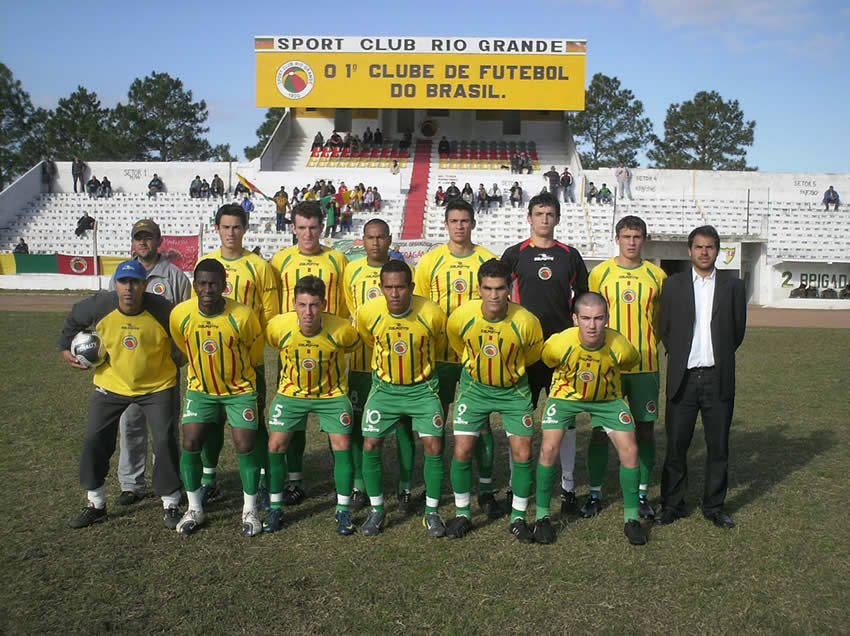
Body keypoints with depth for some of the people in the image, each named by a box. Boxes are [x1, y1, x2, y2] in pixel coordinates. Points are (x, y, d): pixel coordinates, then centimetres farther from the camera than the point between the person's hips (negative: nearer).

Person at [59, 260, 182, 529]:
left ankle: (171, 505, 11)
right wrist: (66, 348, 4)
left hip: (158, 386, -2)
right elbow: (74, 320, 7)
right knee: (93, 440, 3)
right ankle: (96, 504, 24)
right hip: (111, 385, 3)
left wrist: (175, 363, -5)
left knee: (165, 441, -6)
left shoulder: (162, 310, -23)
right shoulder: (98, 306, -17)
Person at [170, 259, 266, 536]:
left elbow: (255, 355, -4)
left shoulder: (242, 315, -22)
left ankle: (250, 511, 13)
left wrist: (259, 396, 6)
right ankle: (195, 509, 17)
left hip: (240, 390, -2)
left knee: (246, 447, -5)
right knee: (190, 445, -3)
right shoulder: (180, 315, -15)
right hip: (200, 390, 3)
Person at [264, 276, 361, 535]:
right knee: (275, 446, -2)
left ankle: (343, 511, 12)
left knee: (342, 446, -5)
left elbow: (355, 344, -2)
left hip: (332, 394, -1)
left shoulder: (341, 329, -27)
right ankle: (275, 508, 18)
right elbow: (270, 343, 2)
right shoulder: (278, 326, -23)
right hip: (291, 393, 1)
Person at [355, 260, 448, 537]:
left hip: (422, 387, -1)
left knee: (433, 447, -7)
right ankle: (377, 510, 17)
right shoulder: (367, 312, -16)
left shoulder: (432, 313, -20)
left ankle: (432, 512, 14)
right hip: (384, 387, 1)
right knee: (370, 446, -4)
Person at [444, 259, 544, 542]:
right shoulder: (461, 316, -21)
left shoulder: (526, 322, -24)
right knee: (462, 451, -4)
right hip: (474, 387, 1)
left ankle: (518, 517, 17)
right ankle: (462, 514, 17)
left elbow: (534, 353, 0)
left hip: (513, 389, 0)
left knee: (522, 453, -4)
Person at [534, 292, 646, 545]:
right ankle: (542, 517, 6)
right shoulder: (559, 344, -32)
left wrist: (607, 381, 7)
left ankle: (631, 519, 13)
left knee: (629, 451, -7)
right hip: (566, 394, -1)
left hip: (608, 398, 1)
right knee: (549, 449, -13)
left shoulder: (620, 347, -30)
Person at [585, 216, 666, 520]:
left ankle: (642, 494, 22)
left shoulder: (656, 275, 5)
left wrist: (649, 346, 3)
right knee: (601, 430, 3)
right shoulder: (600, 272, 2)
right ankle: (595, 493, 16)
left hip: (645, 366, 1)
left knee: (645, 429, 7)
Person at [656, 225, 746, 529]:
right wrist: (681, 355, 8)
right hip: (683, 377, 0)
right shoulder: (673, 284, 5)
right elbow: (664, 327, 8)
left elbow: (738, 329, 11)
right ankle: (672, 505, 17)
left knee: (718, 445, 7)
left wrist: (719, 356, 11)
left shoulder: (733, 285, 6)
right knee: (676, 444, 4)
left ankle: (714, 506, 22)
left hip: (719, 378, 1)